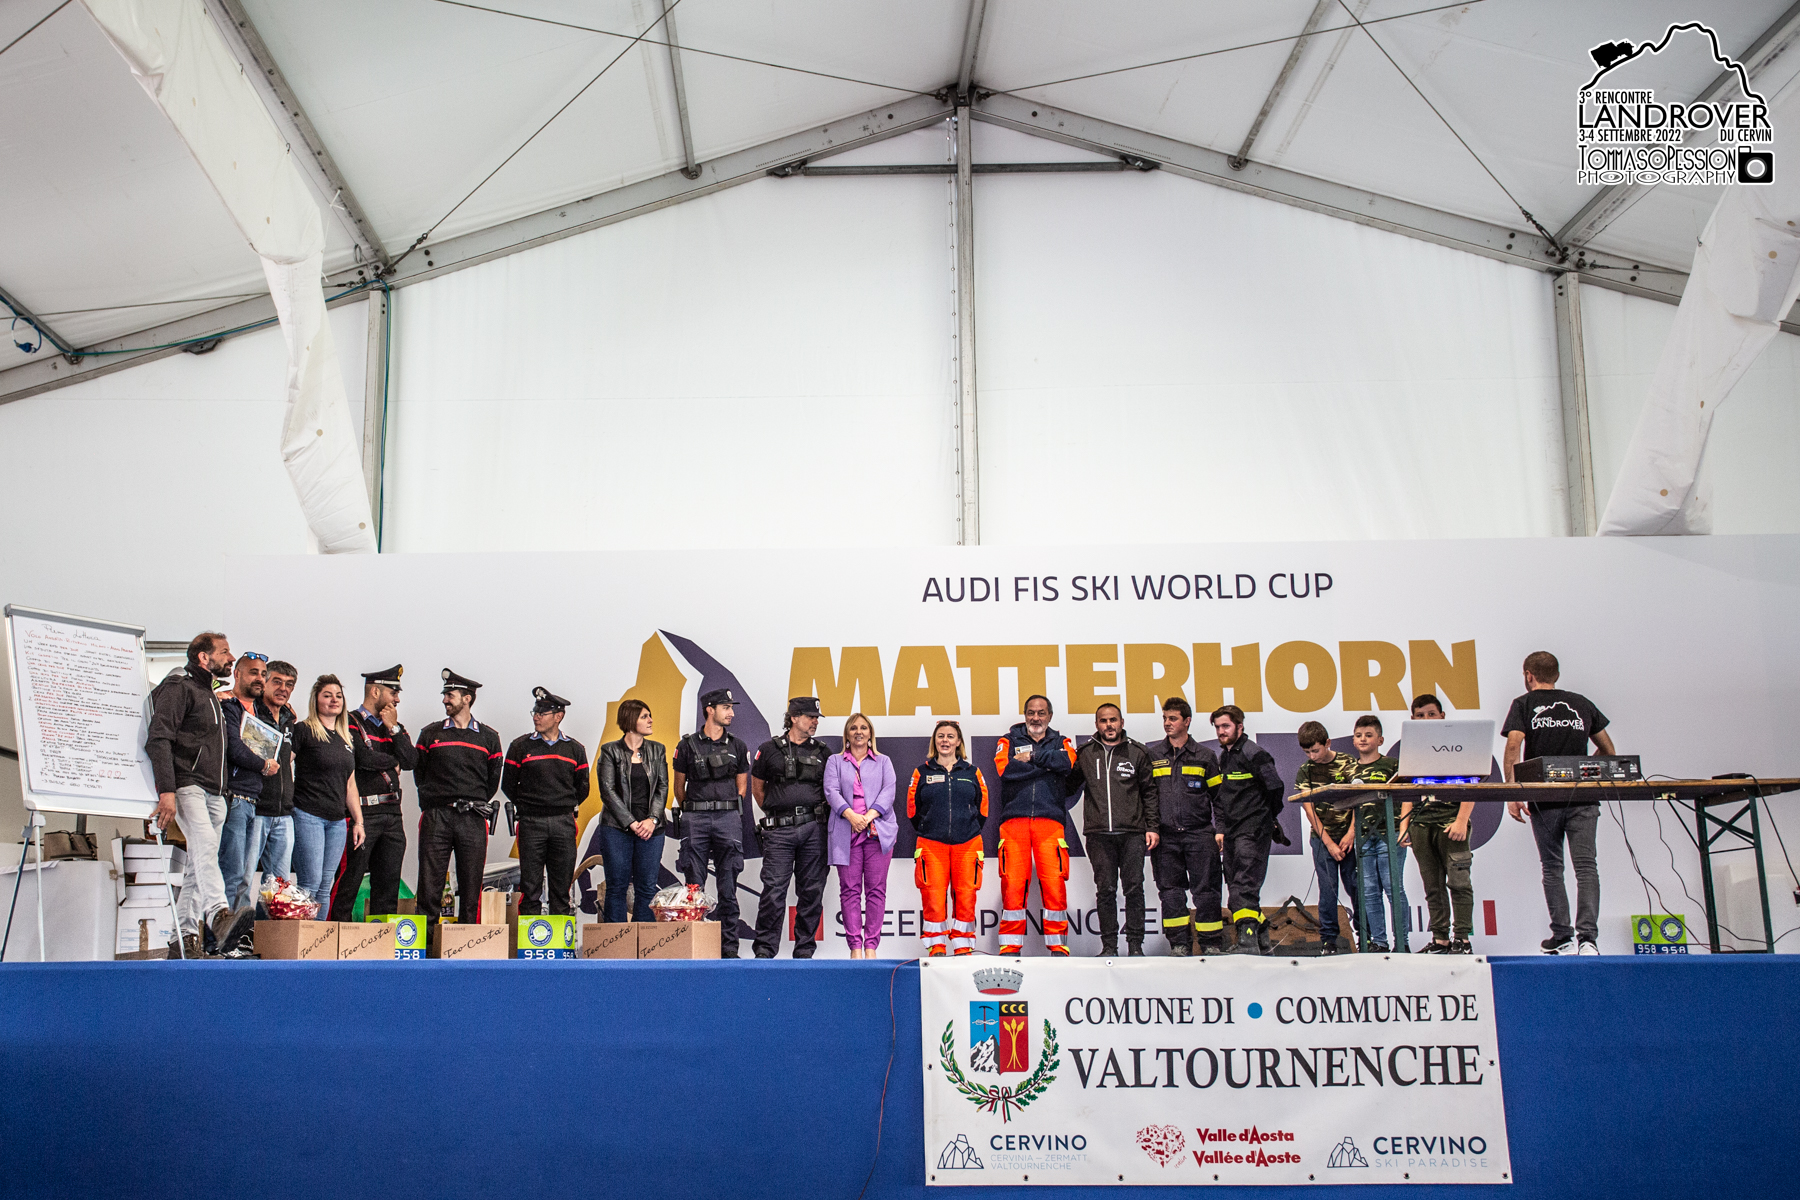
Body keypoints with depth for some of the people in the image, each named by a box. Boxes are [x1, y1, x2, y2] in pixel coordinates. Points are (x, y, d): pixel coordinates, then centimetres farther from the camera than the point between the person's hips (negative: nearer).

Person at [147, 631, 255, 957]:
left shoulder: (209, 695, 26)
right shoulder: (178, 687, -3)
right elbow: (159, 739, -15)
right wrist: (166, 790, -25)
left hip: (214, 793, 10)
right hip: (187, 786, -10)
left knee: (199, 864, 7)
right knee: (205, 845, -29)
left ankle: (186, 939, 10)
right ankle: (220, 917, -47)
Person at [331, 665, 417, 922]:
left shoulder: (396, 727, 18)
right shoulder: (350, 723, -3)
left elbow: (410, 761, 4)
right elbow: (365, 758, -19)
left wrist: (393, 728, -2)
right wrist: (394, 762, -1)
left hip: (392, 812, 7)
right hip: (363, 812, -7)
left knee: (389, 882, 8)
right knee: (349, 881, -4)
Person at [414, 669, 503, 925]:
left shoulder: (488, 738, 10)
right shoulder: (430, 734, 10)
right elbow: (419, 774, 12)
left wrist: (476, 805, 8)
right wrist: (433, 801, 7)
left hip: (473, 820, 0)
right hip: (436, 818, 0)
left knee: (471, 884, 2)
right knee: (430, 881, -3)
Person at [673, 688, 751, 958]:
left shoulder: (737, 747, 12)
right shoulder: (688, 745, 6)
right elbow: (679, 787, 12)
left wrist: (729, 809, 9)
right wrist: (692, 812, 11)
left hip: (728, 819, 1)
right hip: (695, 821, -1)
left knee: (728, 887, 1)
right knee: (694, 886, 0)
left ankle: (729, 948, 6)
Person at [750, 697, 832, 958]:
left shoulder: (822, 752, 13)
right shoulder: (770, 749, 6)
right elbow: (757, 787, 15)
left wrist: (821, 813, 11)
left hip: (813, 830, 2)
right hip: (779, 830, -2)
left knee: (811, 892, 4)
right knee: (773, 891, -6)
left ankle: (804, 949, 13)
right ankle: (764, 949, 3)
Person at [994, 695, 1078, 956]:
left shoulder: (1061, 743, 18)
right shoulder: (1008, 741, 14)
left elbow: (1066, 762, -6)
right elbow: (1005, 769, -7)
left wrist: (1032, 756, -7)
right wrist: (1046, 764, -4)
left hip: (1049, 820, 1)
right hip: (1014, 819, -1)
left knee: (1054, 883, -5)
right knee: (1012, 883, -5)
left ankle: (1058, 945, 5)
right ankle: (1011, 946, 3)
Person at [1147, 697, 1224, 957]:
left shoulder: (1204, 756, 9)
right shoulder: (1152, 755, 10)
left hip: (1199, 833, -1)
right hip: (1166, 837, 1)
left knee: (1206, 890, -1)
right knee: (1170, 891, 3)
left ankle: (1211, 943, 7)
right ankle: (1179, 943, 11)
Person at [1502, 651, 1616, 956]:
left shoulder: (1523, 704, 7)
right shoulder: (1581, 703, 16)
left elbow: (1513, 747, -8)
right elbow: (1609, 750, 21)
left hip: (1544, 800, -1)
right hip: (1583, 798, 1)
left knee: (1552, 868, 10)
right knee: (1586, 866, -4)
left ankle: (1562, 936, 12)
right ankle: (1588, 936, -17)